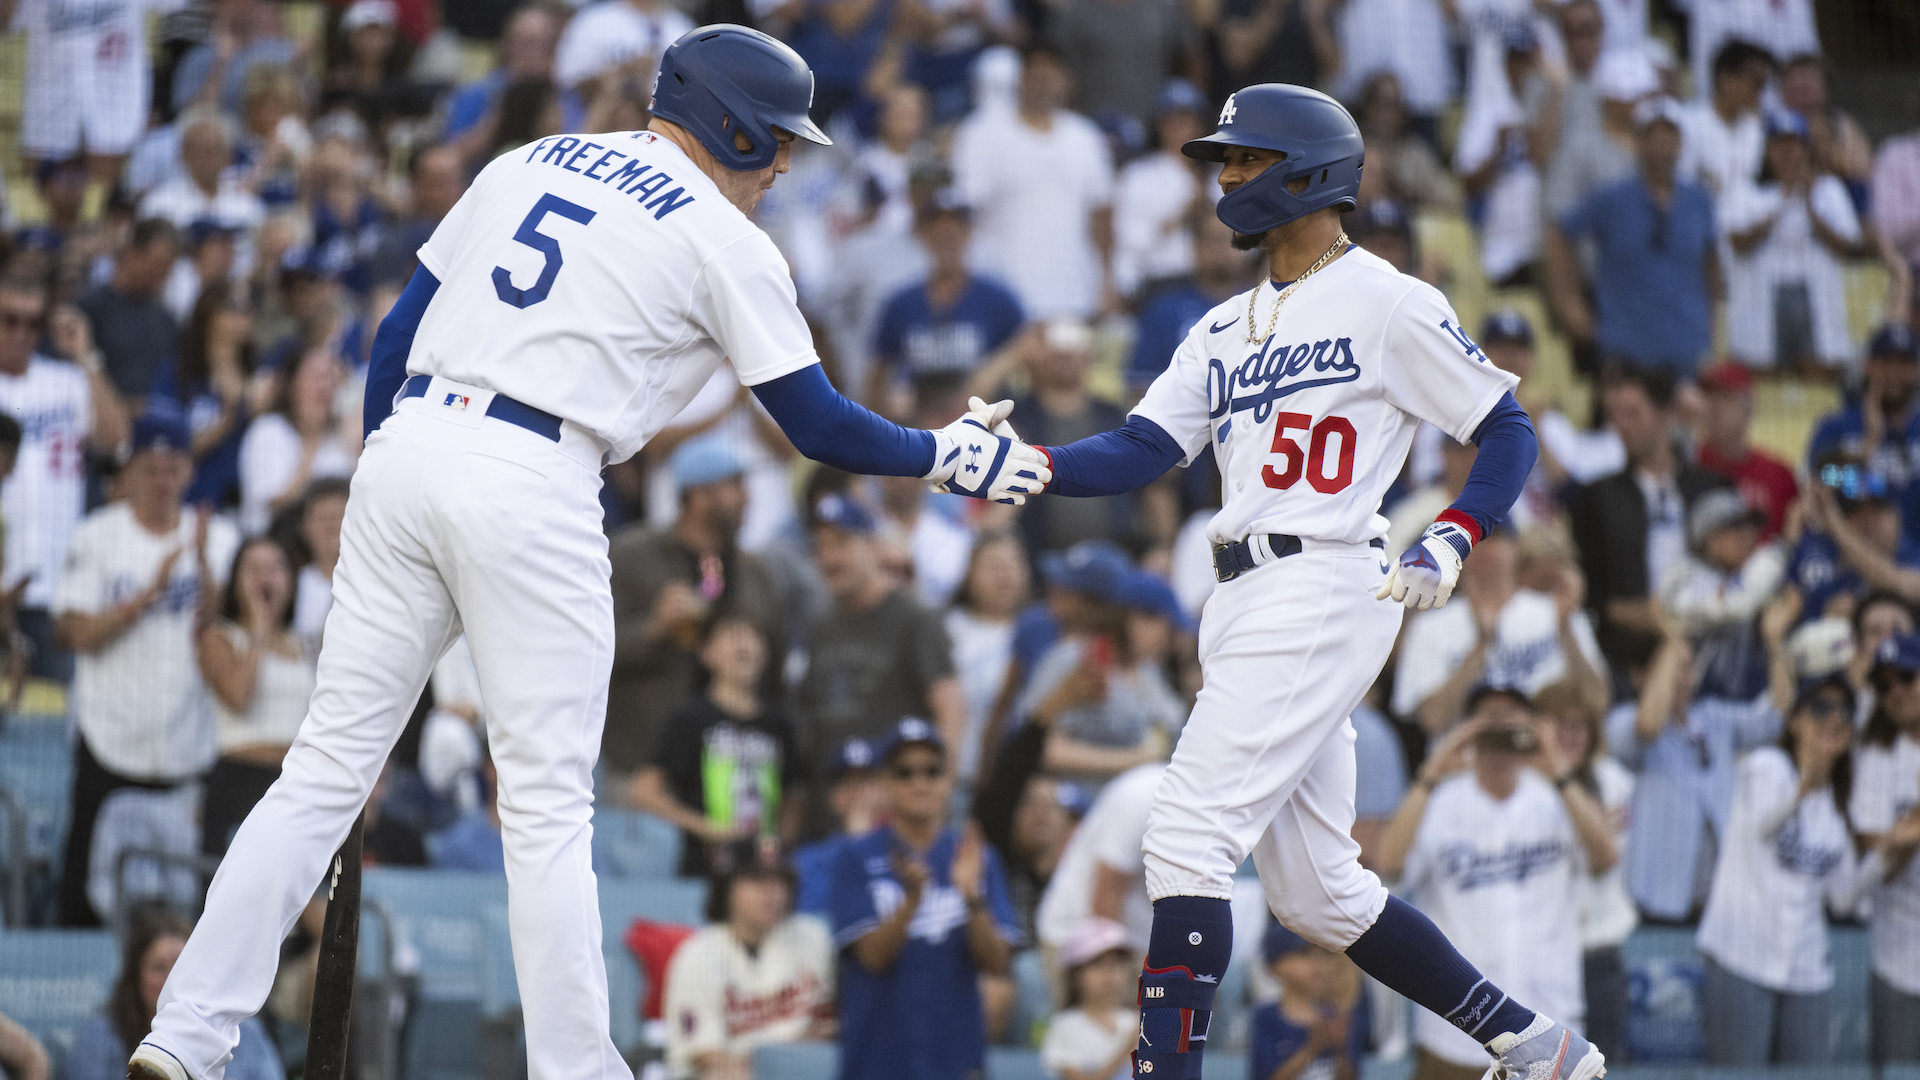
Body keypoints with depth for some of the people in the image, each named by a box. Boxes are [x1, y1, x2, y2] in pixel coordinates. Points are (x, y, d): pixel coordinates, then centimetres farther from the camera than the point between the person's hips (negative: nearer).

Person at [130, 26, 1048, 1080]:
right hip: (533, 482, -6)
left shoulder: (529, 163, 20)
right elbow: (818, 424, 4)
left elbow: (397, 332, 18)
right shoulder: (723, 239, 3)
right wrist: (951, 456, 17)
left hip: (406, 447, 6)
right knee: (548, 805, 1)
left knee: (330, 763, 7)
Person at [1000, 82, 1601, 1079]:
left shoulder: (1386, 303, -3)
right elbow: (1139, 450, 8)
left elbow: (1508, 430, -1)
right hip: (1242, 608, 9)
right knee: (1316, 892, 11)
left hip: (1323, 592, -9)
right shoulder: (1224, 330, 19)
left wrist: (1447, 546, -15)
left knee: (1188, 836, -17)